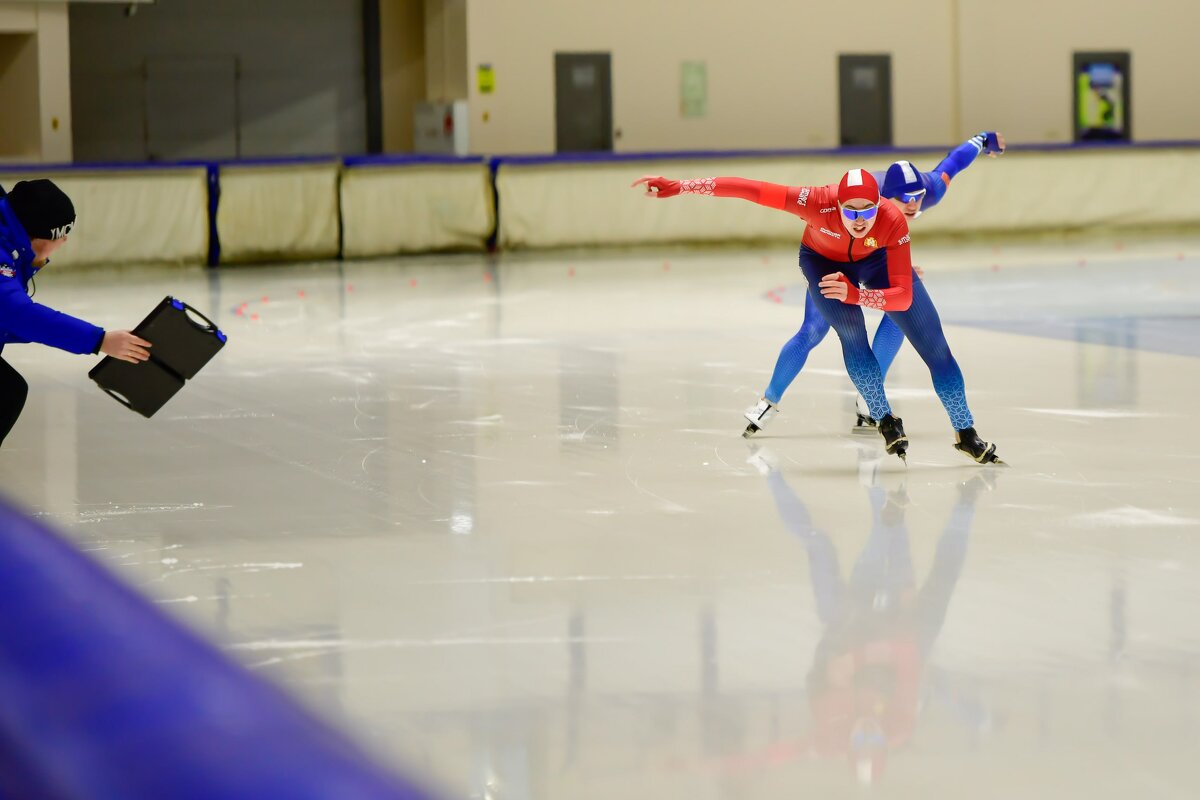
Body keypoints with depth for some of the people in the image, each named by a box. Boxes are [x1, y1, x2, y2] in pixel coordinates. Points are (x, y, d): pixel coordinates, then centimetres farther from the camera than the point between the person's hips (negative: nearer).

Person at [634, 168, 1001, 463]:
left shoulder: (893, 222, -40)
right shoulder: (819, 204, -42)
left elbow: (903, 297, -38)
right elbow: (749, 190, -43)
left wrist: (855, 294, -52)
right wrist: (678, 187, -47)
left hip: (876, 259, 1)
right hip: (823, 259, -1)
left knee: (931, 339, -3)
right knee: (851, 332, -23)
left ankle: (966, 433, 11)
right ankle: (887, 424, -4)